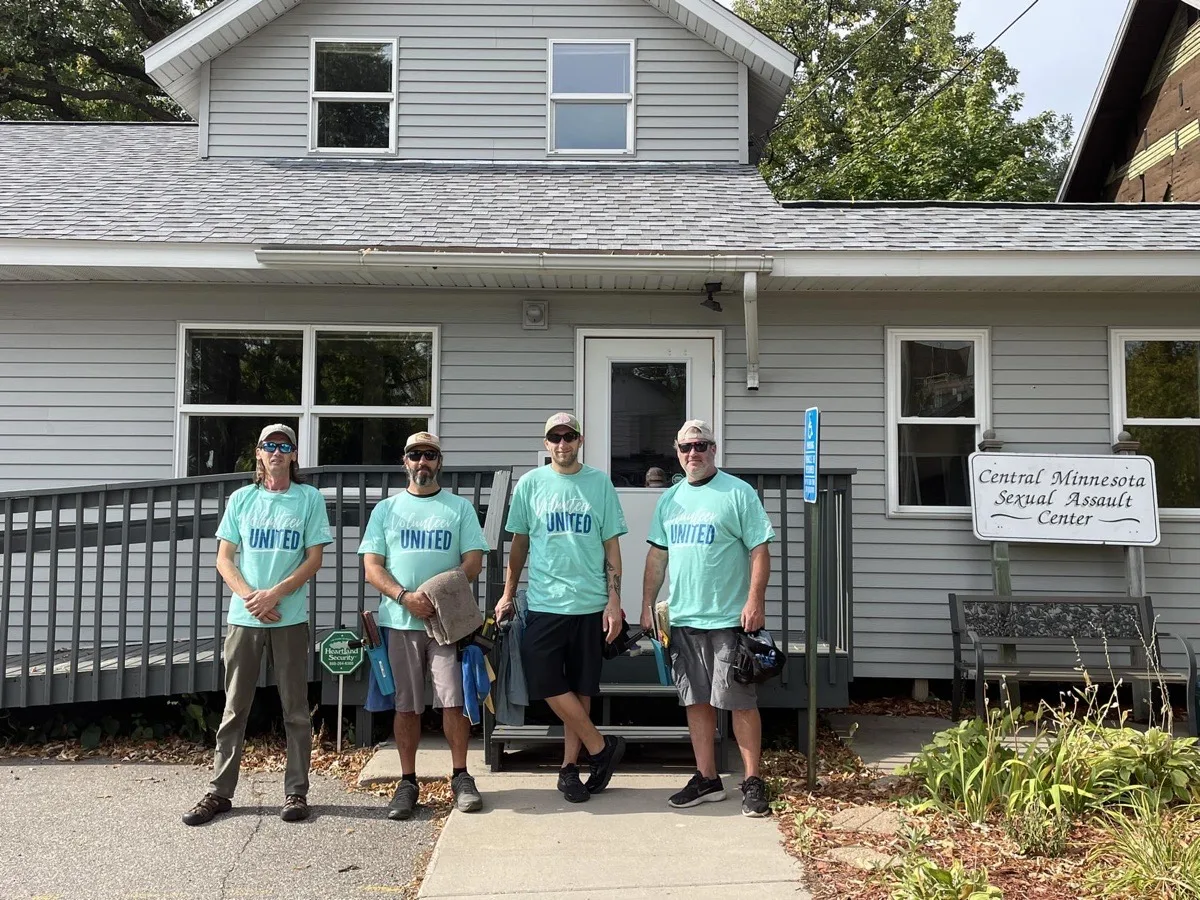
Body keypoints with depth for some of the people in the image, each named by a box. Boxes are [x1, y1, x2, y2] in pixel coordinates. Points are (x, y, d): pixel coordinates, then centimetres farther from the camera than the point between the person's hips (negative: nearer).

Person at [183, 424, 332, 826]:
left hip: (290, 618, -2)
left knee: (296, 710, 4)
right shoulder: (242, 498, 9)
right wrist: (251, 597, -9)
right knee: (234, 709, 7)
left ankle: (296, 792, 12)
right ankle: (219, 792, 15)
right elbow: (224, 558, 6)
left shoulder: (309, 498, 3)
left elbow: (314, 559, -1)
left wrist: (275, 594, -13)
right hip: (243, 618, 2)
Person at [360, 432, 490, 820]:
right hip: (400, 620, 1)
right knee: (406, 704, 6)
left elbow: (473, 561, 2)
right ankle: (407, 782, 15)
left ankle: (460, 777, 9)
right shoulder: (386, 509, 12)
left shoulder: (460, 507, 9)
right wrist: (406, 596, -12)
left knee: (454, 699, -4)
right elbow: (372, 566, 5)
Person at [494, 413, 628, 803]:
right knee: (547, 683, -6)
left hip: (590, 602, 0)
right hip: (544, 602, 0)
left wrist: (614, 601, -2)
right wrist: (507, 595, 8)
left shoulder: (599, 483, 4)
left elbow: (612, 546, 4)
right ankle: (602, 746, 10)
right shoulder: (530, 484, 4)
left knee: (580, 689, 6)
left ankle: (570, 767, 19)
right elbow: (520, 543, 10)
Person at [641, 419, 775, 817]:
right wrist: (647, 605, 11)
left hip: (729, 619, -5)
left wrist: (755, 601, -17)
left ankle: (753, 782, 11)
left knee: (740, 702, 0)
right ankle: (707, 778, 22)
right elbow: (657, 556, 16)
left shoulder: (738, 493, -4)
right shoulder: (670, 499, 13)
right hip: (682, 619, 6)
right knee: (696, 701, 11)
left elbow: (760, 550, -8)